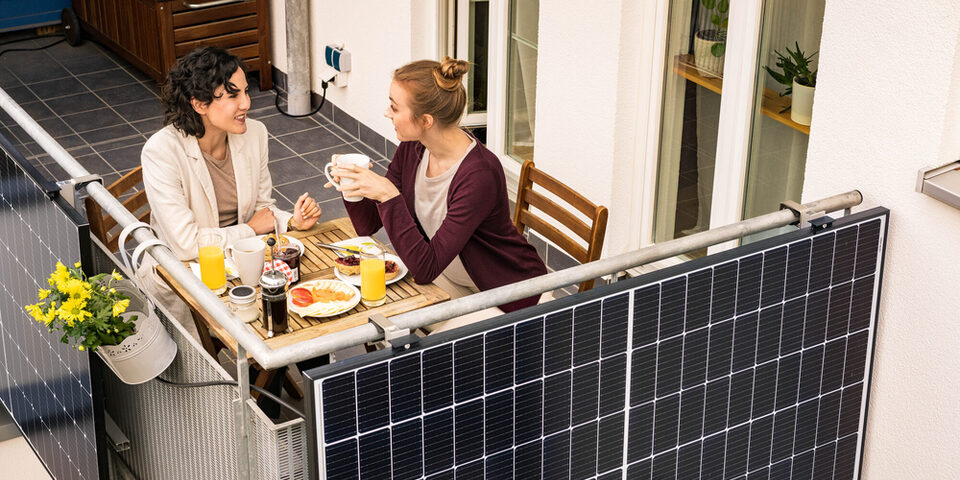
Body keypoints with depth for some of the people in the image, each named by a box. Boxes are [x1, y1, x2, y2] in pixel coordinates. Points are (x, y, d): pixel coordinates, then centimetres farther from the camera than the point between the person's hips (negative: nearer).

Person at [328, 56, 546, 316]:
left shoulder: (480, 175, -32)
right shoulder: (411, 149, -9)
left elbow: (425, 268, -33)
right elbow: (368, 226, 1)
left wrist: (388, 195, -38)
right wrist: (352, 186, -18)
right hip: (451, 280, 7)